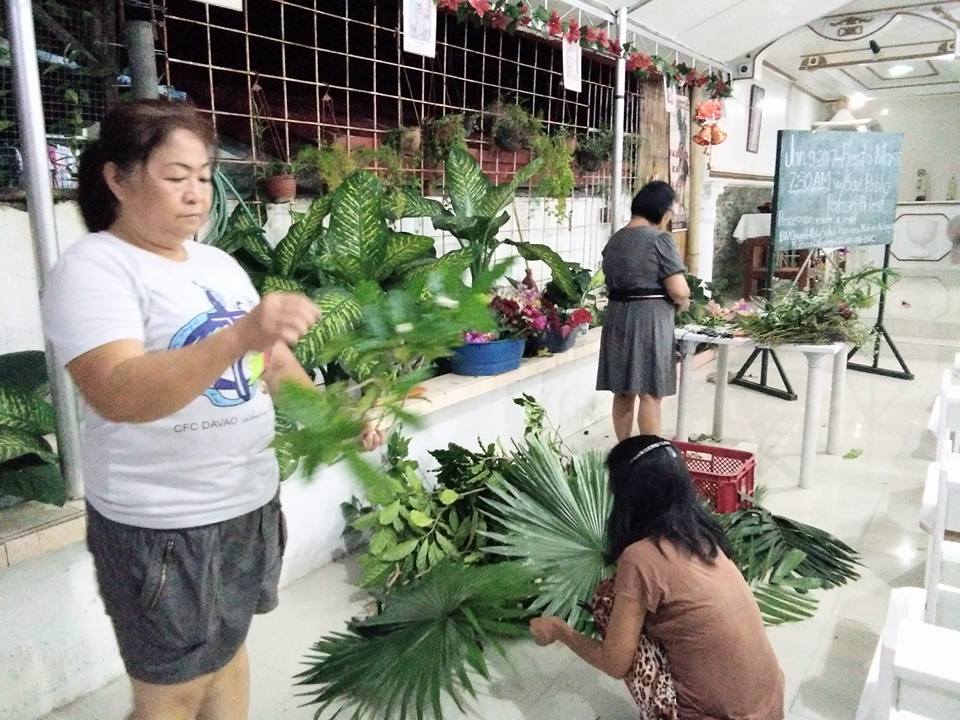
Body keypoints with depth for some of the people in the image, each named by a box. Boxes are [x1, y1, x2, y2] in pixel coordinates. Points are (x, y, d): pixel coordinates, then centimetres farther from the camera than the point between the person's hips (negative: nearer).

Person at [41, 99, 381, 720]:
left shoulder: (219, 263, 8)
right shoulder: (93, 269, -14)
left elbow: (271, 359, 13)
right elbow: (118, 395, -29)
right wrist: (240, 335, -40)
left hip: (250, 500, 7)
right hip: (162, 525, -6)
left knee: (229, 649, 22)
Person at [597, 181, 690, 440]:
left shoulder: (615, 240, 11)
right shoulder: (660, 240, -12)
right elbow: (679, 291, -15)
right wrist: (683, 302, 5)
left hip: (617, 317, 7)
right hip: (650, 319, -7)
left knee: (623, 392, 13)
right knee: (650, 394, 0)